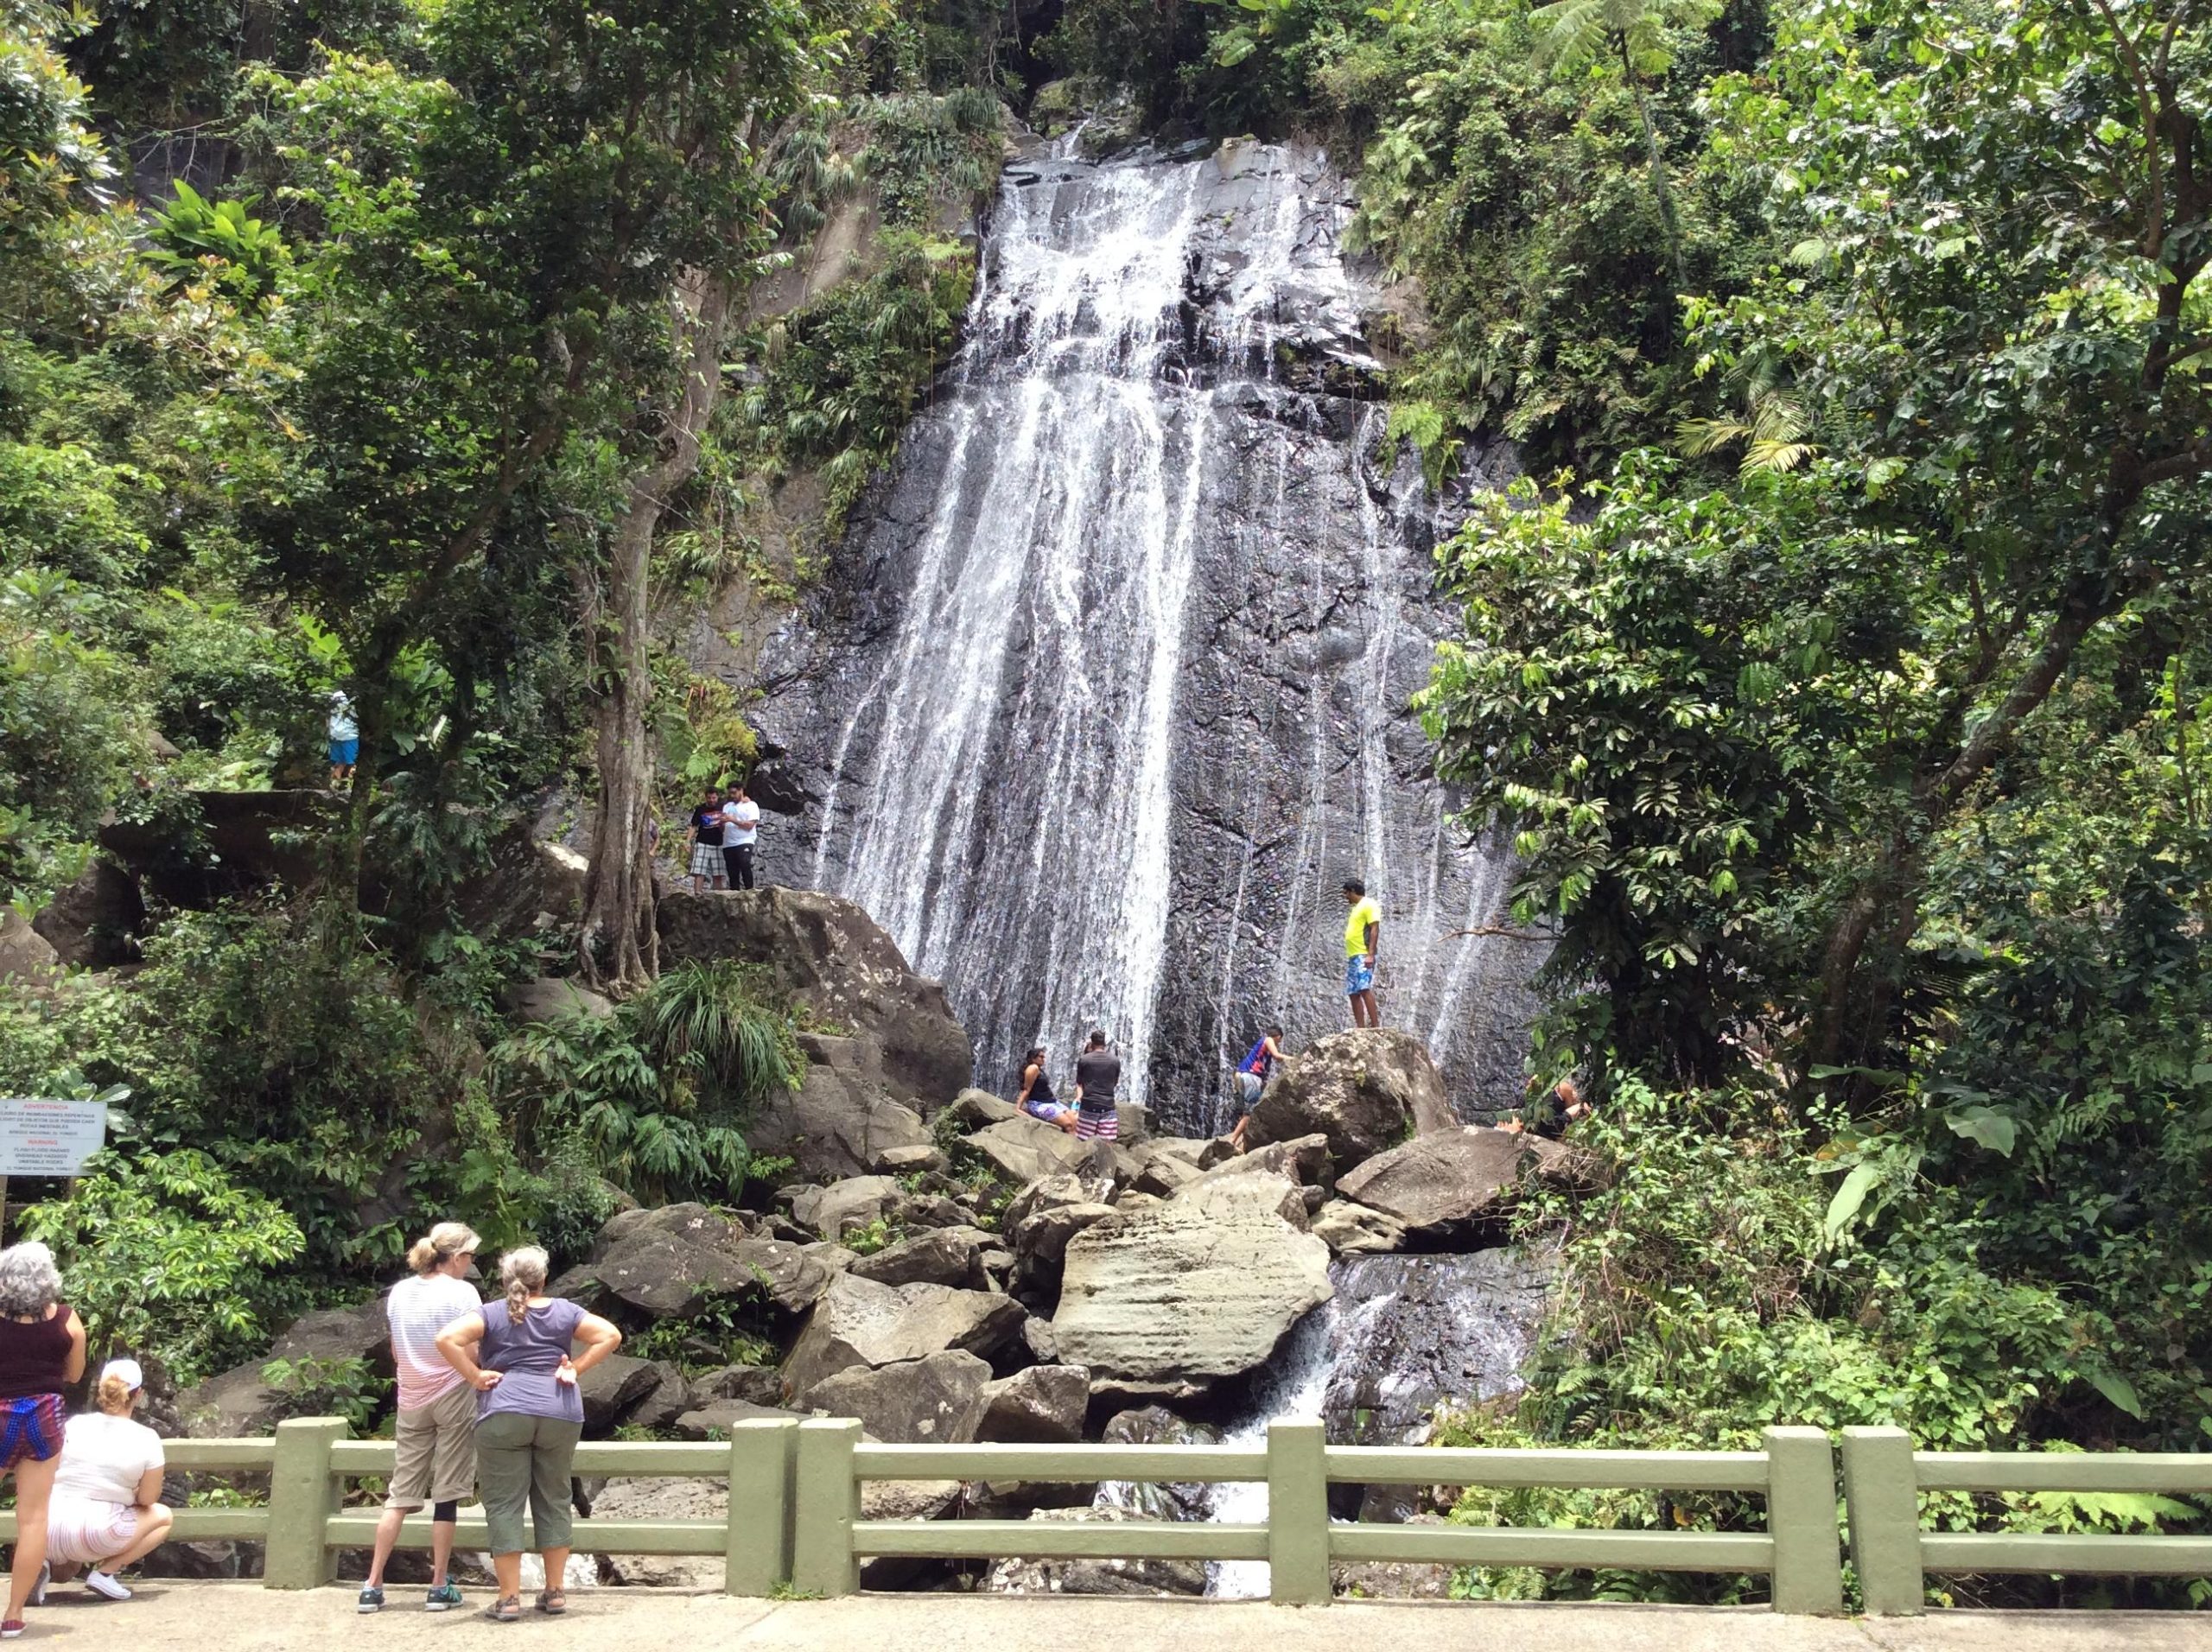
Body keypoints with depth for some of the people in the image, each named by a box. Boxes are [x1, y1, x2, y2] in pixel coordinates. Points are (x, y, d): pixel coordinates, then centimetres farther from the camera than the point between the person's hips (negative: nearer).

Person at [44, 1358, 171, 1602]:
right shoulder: (146, 1438, -6)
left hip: (48, 1531, 5)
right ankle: (104, 1572, 3)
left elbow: (48, 1479, 13)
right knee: (163, 1516, 22)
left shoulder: (74, 1424, 3)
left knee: (63, 1573, 39)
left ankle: (46, 1561, 3)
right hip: (96, 1533, -5)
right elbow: (147, 1499, 0)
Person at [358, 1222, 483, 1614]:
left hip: (411, 1400, 5)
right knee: (446, 1495, 2)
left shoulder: (399, 1292, 7)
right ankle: (439, 1588, 7)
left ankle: (373, 1586, 9)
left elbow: (397, 1354, 13)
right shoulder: (462, 1292, -12)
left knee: (400, 1494, 11)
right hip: (453, 1397, -5)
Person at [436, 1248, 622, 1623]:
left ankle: (509, 1598, 2)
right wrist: (576, 1368, 2)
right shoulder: (564, 1311, 6)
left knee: (504, 1504, 3)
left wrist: (475, 1377, -6)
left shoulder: (491, 1314, 1)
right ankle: (555, 1591, 16)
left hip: (504, 1415, -2)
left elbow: (446, 1339, -13)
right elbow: (611, 1336, 1)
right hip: (560, 1415, 2)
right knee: (553, 1500, 13)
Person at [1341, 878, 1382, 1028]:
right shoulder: (1357, 908, 24)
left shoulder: (1369, 905, -4)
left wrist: (1370, 954, -22)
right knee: (1353, 993, 4)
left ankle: (1375, 1026, -22)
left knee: (1364, 989, -19)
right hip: (1352, 957, 10)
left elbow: (1375, 929, -13)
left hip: (1363, 956, -10)